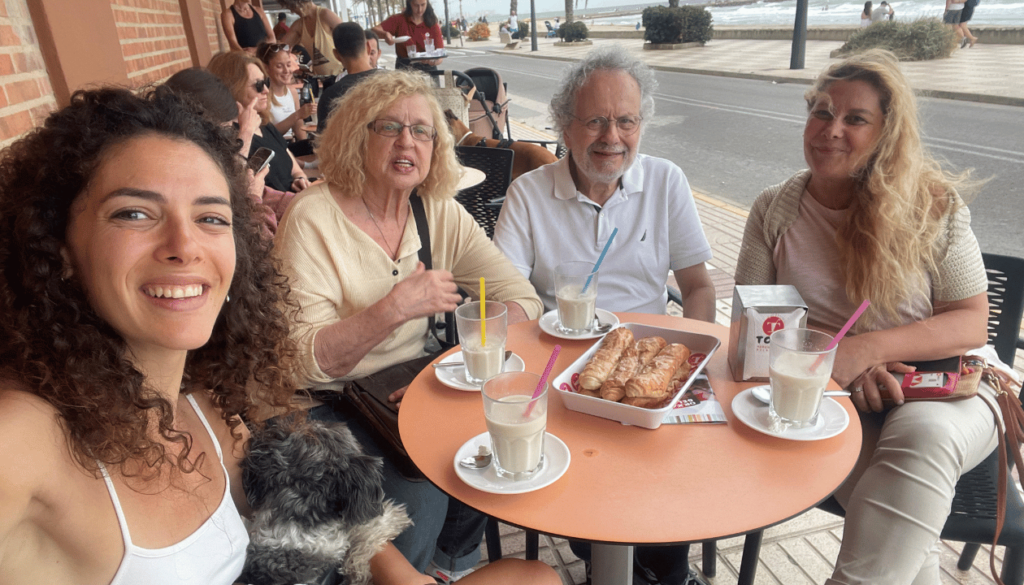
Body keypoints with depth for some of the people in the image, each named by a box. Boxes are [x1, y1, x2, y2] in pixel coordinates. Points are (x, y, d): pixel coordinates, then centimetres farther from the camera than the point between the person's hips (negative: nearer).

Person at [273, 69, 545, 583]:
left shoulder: (440, 212, -1)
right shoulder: (313, 219, -16)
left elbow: (523, 299, -5)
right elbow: (305, 360, -20)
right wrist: (397, 307, -31)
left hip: (411, 385, 5)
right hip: (331, 404, -4)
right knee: (421, 492, -24)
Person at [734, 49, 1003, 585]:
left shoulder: (934, 207, -1)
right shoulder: (774, 210, 3)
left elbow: (971, 323, -4)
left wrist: (866, 347, -23)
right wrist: (834, 359, -18)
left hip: (940, 391, 1)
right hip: (830, 398, 0)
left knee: (924, 435, -35)